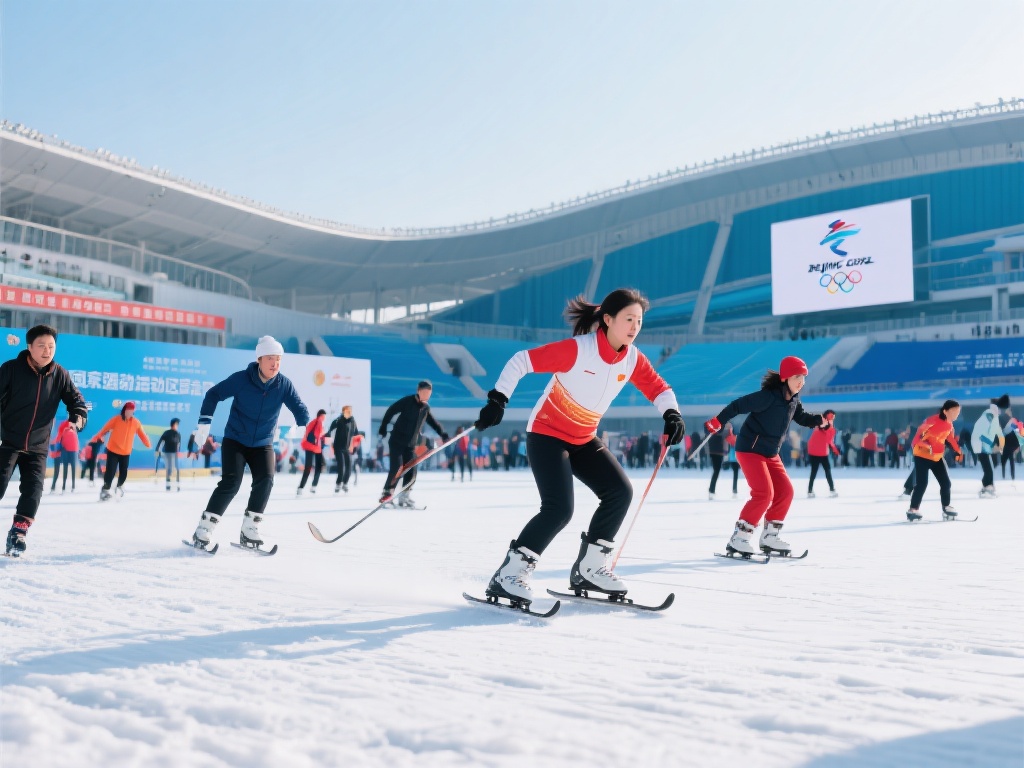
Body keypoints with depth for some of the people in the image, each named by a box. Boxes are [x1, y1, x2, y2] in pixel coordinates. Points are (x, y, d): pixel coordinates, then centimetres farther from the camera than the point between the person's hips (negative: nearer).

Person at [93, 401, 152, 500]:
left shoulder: (136, 422, -2)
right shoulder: (116, 419, -12)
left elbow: (142, 434, 5)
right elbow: (105, 429, -12)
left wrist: (148, 444, 6)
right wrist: (97, 437, -20)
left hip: (126, 452, 3)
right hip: (113, 450, -3)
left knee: (123, 472, 11)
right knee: (111, 471, -10)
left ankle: (119, 486, 38)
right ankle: (105, 489, 5)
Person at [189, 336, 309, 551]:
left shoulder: (284, 384, -10)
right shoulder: (240, 379, -17)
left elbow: (299, 408, -2)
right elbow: (213, 394, -5)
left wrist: (302, 427, -20)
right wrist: (204, 423, -9)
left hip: (263, 444, 3)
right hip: (235, 440, -3)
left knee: (265, 480, -17)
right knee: (231, 482, -17)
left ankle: (249, 530, -2)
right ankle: (203, 530, -6)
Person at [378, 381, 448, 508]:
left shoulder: (426, 408, 7)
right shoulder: (407, 401, -12)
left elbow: (432, 421, 21)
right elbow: (390, 411, -9)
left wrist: (443, 434, 16)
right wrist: (383, 428, -10)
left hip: (411, 444, 6)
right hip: (397, 441, -6)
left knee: (411, 472, 1)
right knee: (396, 468, -16)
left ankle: (404, 497, 11)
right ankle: (387, 492, -4)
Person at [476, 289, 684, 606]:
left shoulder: (633, 359, -5)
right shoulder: (577, 349, -23)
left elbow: (659, 388, 4)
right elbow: (522, 360, -21)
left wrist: (671, 414, -18)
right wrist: (497, 400, -27)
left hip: (584, 439, 7)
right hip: (546, 433, -7)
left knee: (620, 491, -5)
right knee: (559, 508, -20)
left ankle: (588, 568, 10)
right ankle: (507, 574, -6)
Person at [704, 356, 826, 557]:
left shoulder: (794, 399, 3)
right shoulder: (768, 396, -23)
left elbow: (801, 417, 19)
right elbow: (738, 405, -22)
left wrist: (818, 419, 1)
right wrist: (718, 421, -29)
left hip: (771, 454, 9)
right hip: (750, 450, -9)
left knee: (785, 491, 6)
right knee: (764, 494, -18)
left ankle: (769, 537, 19)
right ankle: (738, 539, -9)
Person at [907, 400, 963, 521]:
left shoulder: (950, 425, 4)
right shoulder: (934, 420, -22)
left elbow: (951, 438, 20)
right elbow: (921, 430, -27)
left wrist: (958, 451, 22)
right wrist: (924, 444, -41)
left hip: (937, 457, 8)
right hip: (922, 455, -8)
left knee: (946, 483, 8)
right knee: (921, 484, -12)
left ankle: (946, 508, 24)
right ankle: (913, 510, -3)